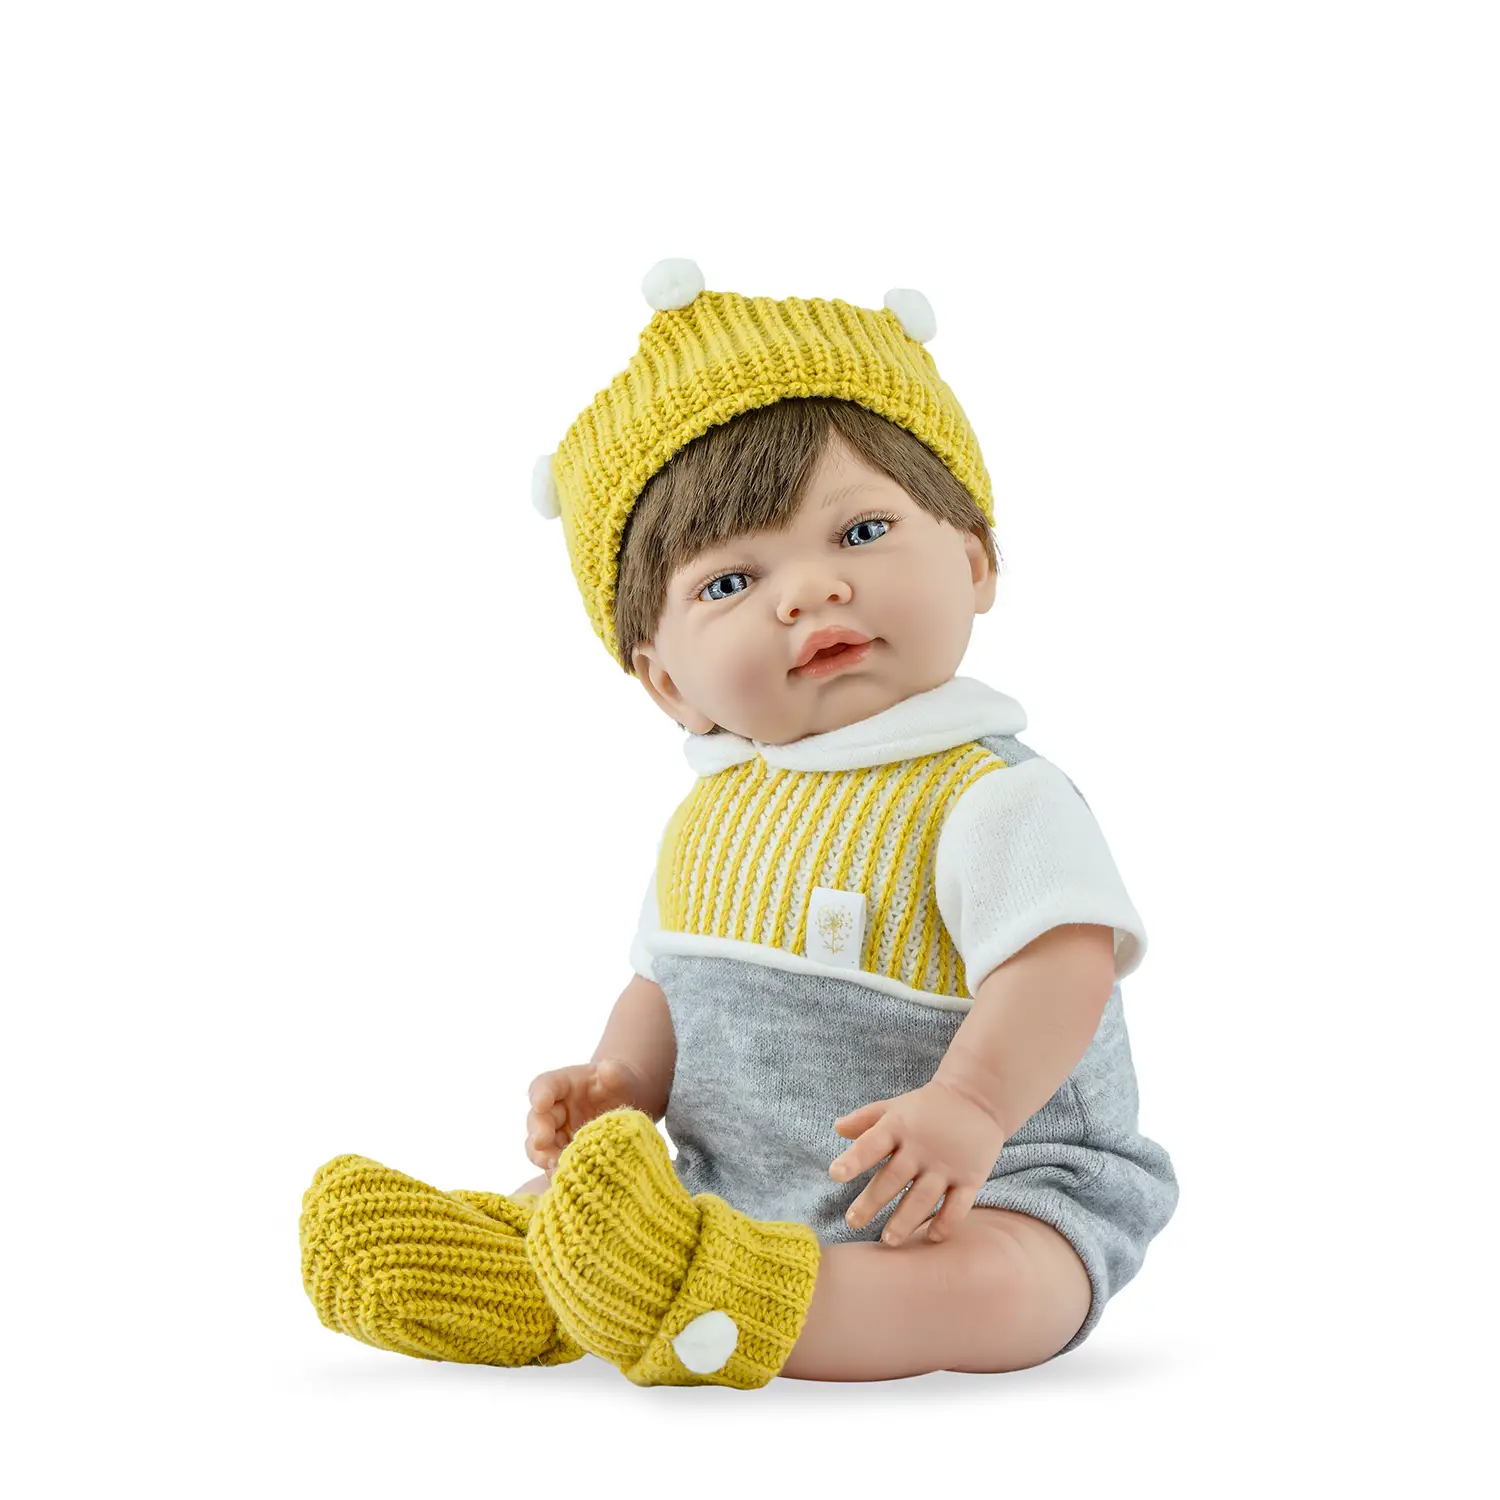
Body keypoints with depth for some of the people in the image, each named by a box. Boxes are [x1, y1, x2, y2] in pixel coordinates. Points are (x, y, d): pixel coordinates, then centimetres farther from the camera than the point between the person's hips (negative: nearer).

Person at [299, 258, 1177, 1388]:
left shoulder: (994, 797, -15)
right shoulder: (710, 820, 8)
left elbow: (1066, 962, -25)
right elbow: (667, 983, 17)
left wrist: (970, 1103, -41)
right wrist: (622, 1077, -3)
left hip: (987, 1197, -7)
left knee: (986, 1289, -37)